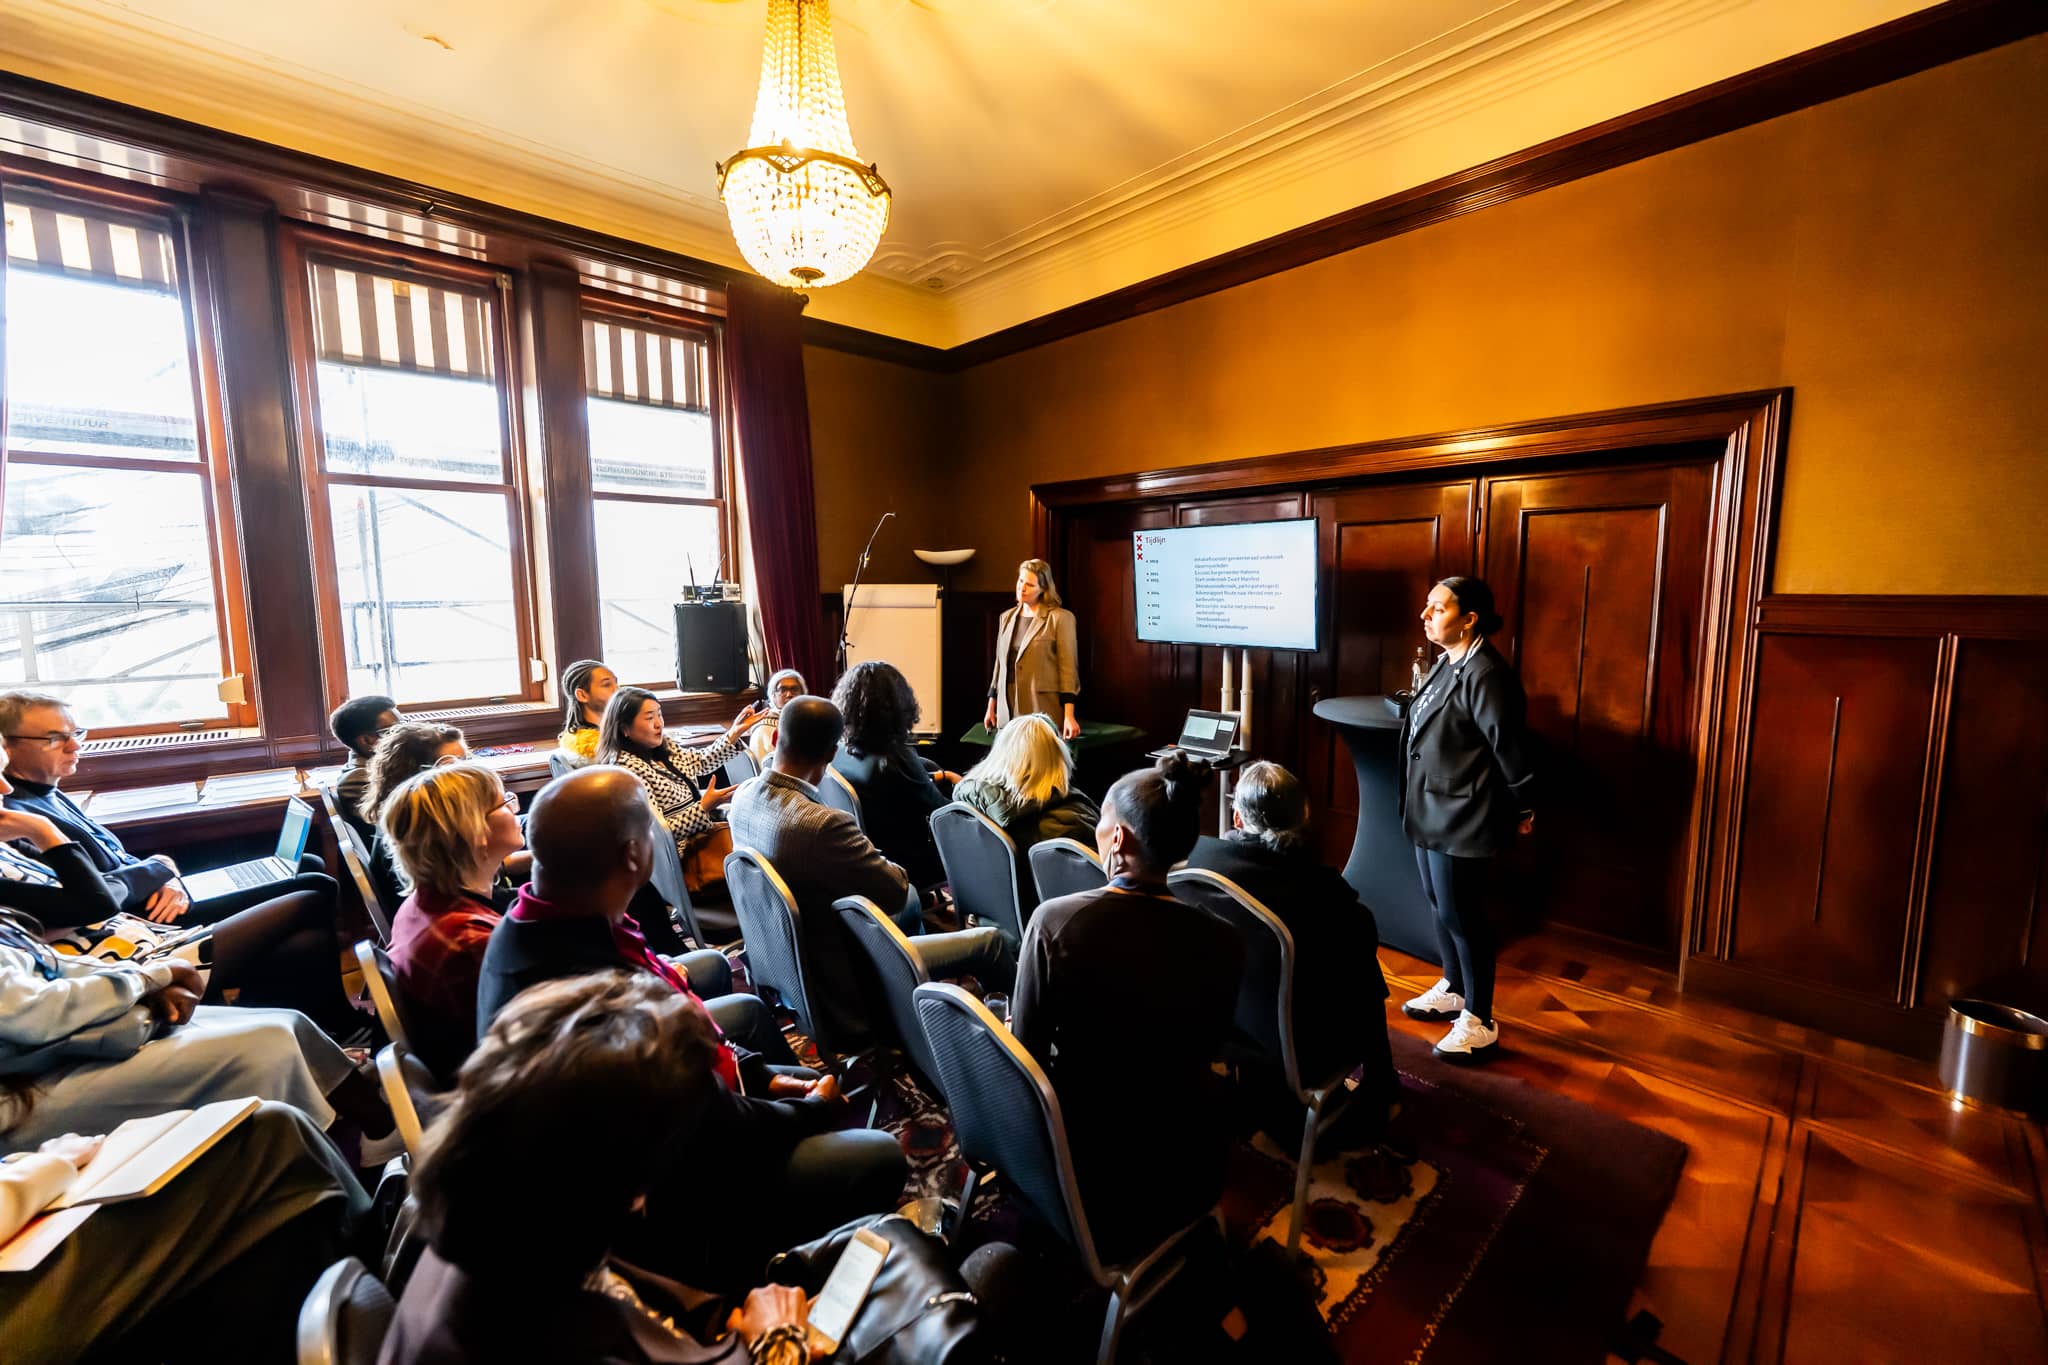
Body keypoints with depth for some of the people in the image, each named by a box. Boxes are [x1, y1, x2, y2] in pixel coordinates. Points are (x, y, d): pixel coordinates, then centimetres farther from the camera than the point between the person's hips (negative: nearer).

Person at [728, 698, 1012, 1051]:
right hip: (839, 988, -9)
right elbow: (897, 890, -21)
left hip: (788, 961, 9)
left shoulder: (744, 796, -9)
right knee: (990, 940, 2)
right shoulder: (823, 824, -37)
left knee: (912, 902, 28)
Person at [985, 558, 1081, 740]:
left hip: (1043, 708, -5)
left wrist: (1069, 715, -15)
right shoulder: (1007, 617, 13)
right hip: (1008, 708, 5)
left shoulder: (1060, 618, -5)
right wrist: (991, 706, 15)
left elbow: (1068, 667, -9)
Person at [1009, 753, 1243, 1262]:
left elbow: (1025, 1047, -13)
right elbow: (1210, 1049, -2)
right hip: (1179, 1171, 1)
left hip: (1077, 1156, 0)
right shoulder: (1220, 944, -20)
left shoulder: (1054, 919, -25)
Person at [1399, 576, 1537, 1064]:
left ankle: (1479, 1024, 19)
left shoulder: (1485, 673, -22)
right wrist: (1420, 801, 19)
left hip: (1463, 817, -9)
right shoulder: (1448, 664, 8)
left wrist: (1523, 808, -6)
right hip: (1433, 809, 9)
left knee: (1462, 915, 2)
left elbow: (1510, 746, -17)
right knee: (1439, 905, 21)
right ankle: (1453, 990, 40)